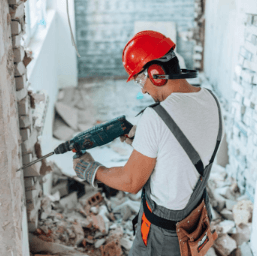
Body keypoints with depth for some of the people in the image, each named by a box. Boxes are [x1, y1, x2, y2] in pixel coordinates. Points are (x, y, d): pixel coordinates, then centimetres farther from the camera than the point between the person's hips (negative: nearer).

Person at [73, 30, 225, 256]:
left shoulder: (155, 118, -28)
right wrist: (141, 140, 7)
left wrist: (89, 169, -4)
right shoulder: (210, 100, -6)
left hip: (164, 233, -7)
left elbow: (131, 182, -18)